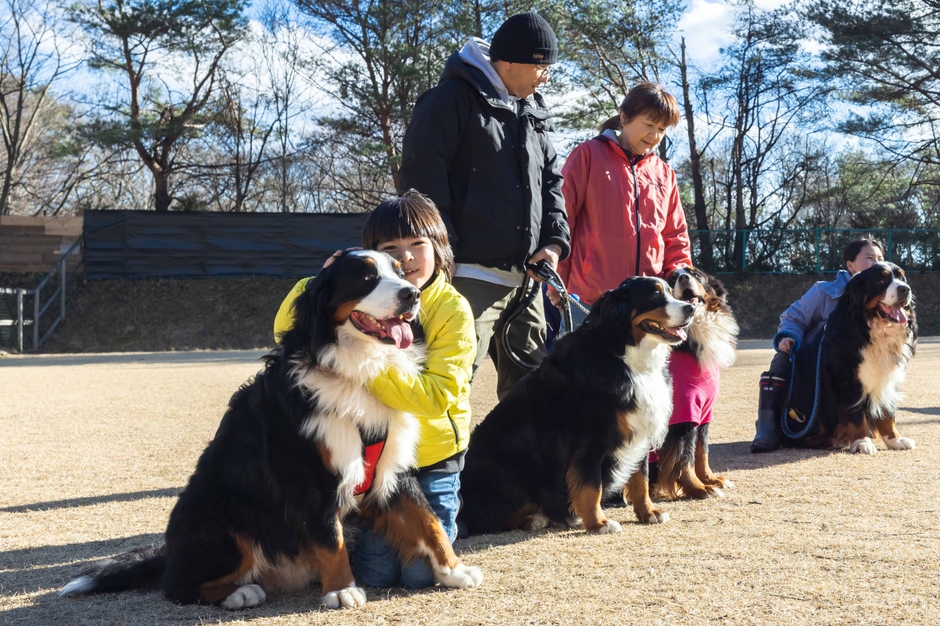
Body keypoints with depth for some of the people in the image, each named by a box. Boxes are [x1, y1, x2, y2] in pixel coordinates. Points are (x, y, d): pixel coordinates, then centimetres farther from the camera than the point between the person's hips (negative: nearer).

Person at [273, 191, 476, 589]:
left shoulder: (452, 310, -12)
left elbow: (437, 395, -22)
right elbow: (287, 334, -5)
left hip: (432, 458, -2)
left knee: (420, 574, -6)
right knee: (375, 573, -4)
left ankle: (447, 513, 24)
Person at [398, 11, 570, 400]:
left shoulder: (533, 114, 18)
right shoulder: (453, 98, -5)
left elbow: (550, 181, 22)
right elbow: (422, 176, -11)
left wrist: (554, 240, 4)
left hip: (525, 277, 8)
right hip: (470, 274, -8)